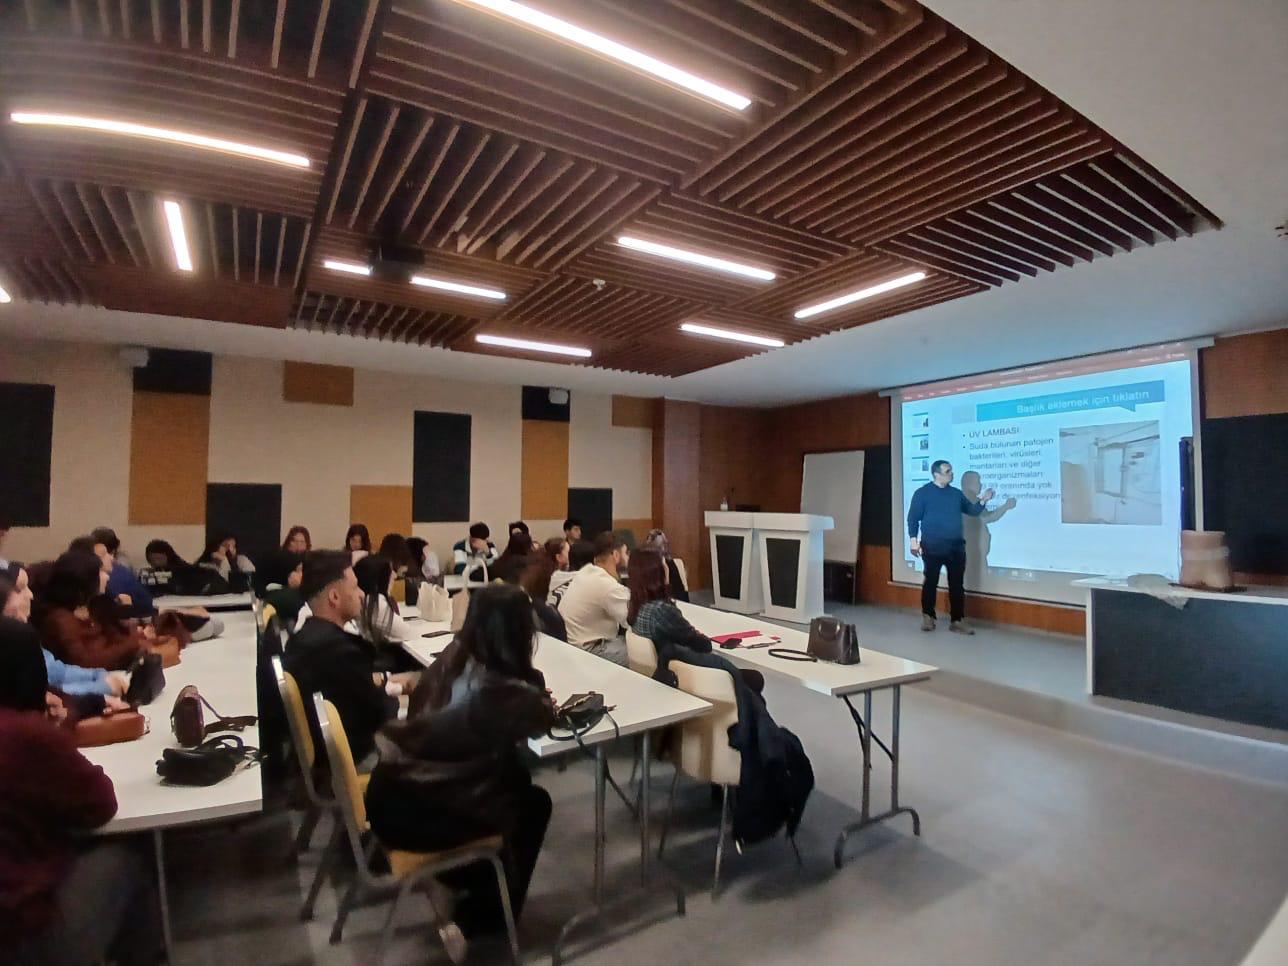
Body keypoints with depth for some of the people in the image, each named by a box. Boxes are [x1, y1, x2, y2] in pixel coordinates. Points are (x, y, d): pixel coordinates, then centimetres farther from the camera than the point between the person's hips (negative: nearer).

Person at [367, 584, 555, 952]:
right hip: (416, 816, -6)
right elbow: (544, 718, -3)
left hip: (389, 798, 6)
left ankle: (466, 877, 37)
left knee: (515, 779, 20)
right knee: (534, 802, 16)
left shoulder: (450, 658, -5)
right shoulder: (502, 691, -23)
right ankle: (481, 917, 31)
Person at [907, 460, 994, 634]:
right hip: (932, 548, -4)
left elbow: (972, 511, 15)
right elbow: (913, 518, -5)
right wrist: (913, 540, -13)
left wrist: (982, 501, -4)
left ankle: (957, 621, 9)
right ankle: (928, 616, 18)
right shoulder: (922, 493, -3)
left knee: (957, 584, 4)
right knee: (931, 582, 5)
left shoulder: (956, 493, 12)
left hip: (956, 547, 4)